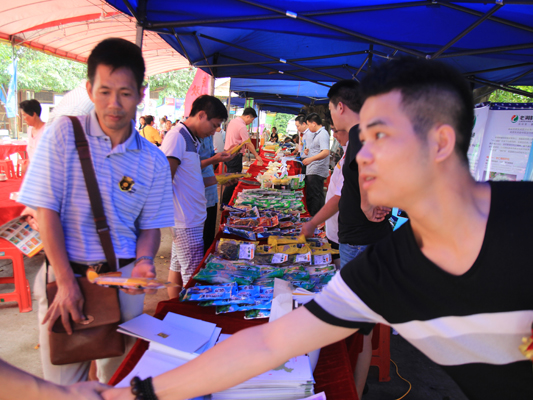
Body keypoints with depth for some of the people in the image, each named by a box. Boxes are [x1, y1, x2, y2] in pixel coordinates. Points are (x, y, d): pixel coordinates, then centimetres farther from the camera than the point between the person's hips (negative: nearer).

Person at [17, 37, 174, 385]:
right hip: (63, 275, -2)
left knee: (119, 376, 17)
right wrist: (66, 283, -13)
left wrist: (143, 261, -16)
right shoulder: (64, 135, -7)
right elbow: (46, 212, -10)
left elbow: (149, 226, 5)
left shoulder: (153, 161, -1)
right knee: (62, 383, 10)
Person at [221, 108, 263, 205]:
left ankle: (225, 202, 27)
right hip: (235, 156, -10)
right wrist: (257, 156, -6)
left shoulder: (233, 121, 10)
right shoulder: (242, 126, -18)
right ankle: (225, 204, 2)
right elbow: (249, 144, -15)